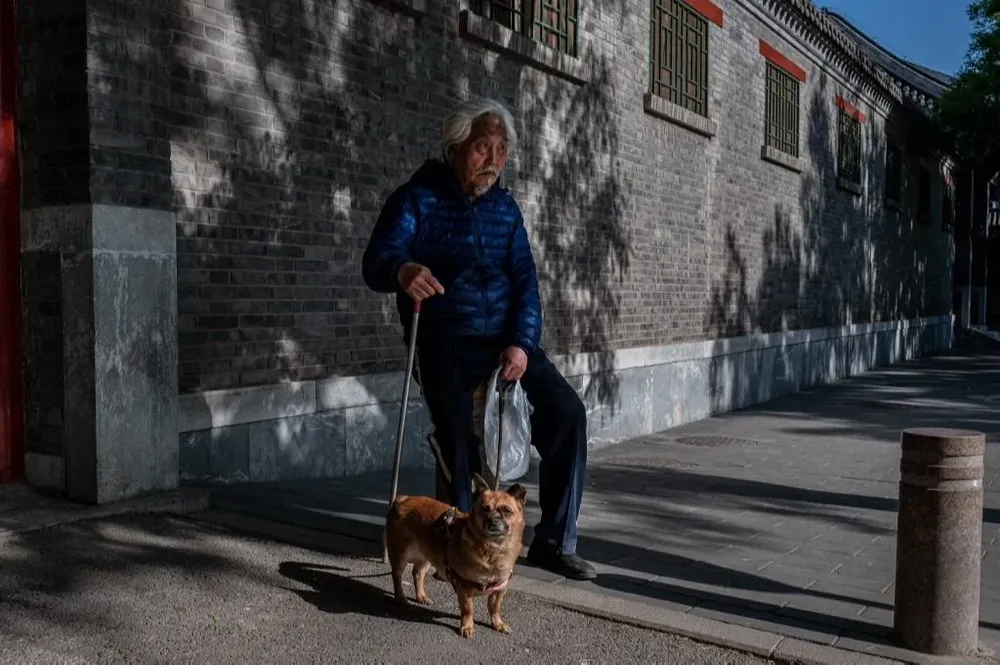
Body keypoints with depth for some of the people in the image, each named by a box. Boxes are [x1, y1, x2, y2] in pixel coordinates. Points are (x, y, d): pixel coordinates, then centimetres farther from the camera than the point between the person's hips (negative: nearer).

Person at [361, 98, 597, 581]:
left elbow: (525, 281, 6)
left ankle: (554, 541, -2)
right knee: (457, 435, -23)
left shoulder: (504, 206, 13)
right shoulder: (417, 199, -2)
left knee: (566, 410, -12)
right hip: (443, 342, -4)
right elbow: (375, 262, -18)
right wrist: (402, 269, -43)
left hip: (507, 338, 4)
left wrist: (521, 343, -12)